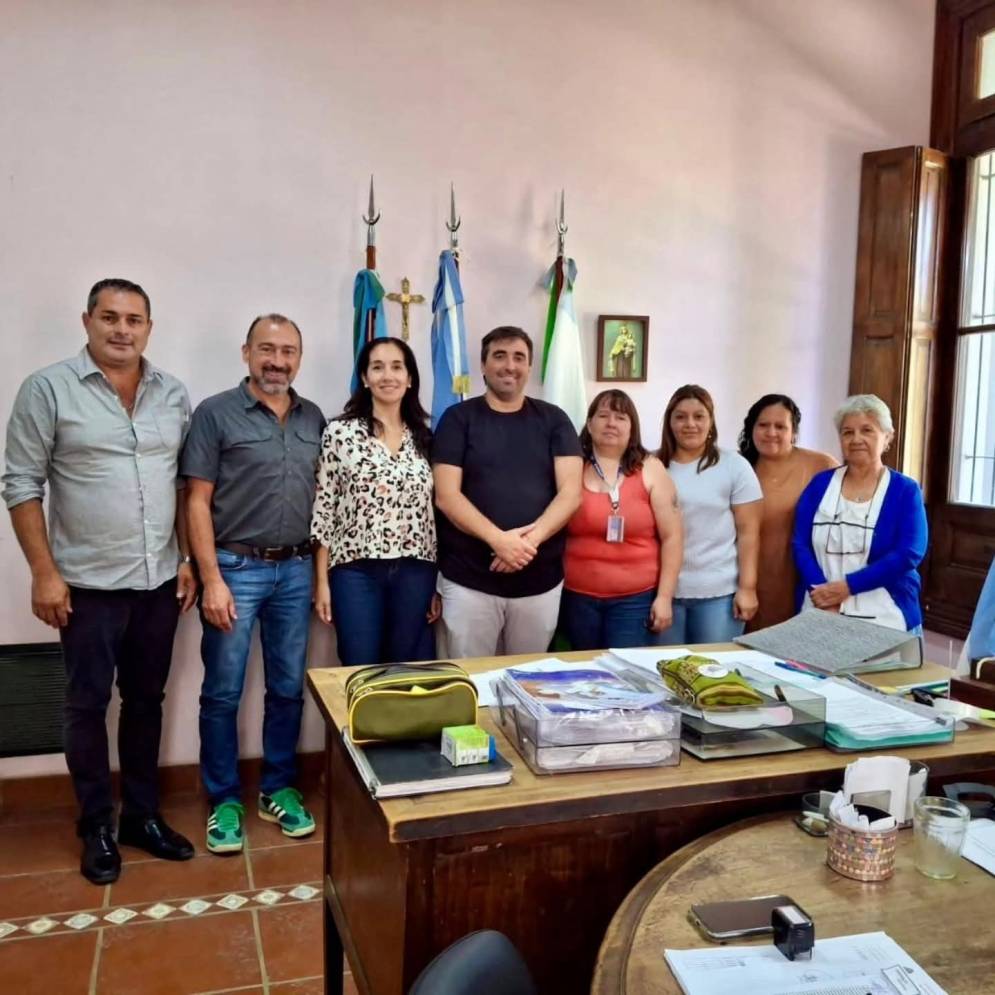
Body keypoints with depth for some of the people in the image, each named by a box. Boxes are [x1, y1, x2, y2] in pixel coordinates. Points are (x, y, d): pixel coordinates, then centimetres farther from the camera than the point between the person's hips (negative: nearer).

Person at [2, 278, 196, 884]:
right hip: (89, 583, -3)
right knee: (89, 703, 8)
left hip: (160, 580, 4)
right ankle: (97, 827, 24)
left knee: (147, 698, 14)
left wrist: (189, 559, 5)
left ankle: (143, 815, 29)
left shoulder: (173, 394, 5)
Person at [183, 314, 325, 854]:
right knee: (223, 692, 6)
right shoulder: (215, 413, -5)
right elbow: (197, 501, -8)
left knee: (288, 688, 12)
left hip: (295, 570, 4)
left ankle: (278, 789, 28)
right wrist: (212, 579, -14)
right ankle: (224, 800, 22)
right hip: (236, 569, -4)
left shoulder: (314, 419, 8)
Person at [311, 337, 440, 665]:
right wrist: (322, 580, -4)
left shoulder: (424, 438, 8)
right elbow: (324, 508, -1)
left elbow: (434, 510, 10)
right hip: (357, 571, -3)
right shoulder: (340, 432, -2)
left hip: (414, 573, 3)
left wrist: (438, 583, 8)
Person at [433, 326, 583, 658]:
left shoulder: (553, 420, 6)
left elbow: (571, 492, -3)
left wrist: (532, 538, -19)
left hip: (541, 579, 2)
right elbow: (446, 495, -7)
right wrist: (498, 539, -21)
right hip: (469, 580, -1)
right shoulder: (458, 419, 1)